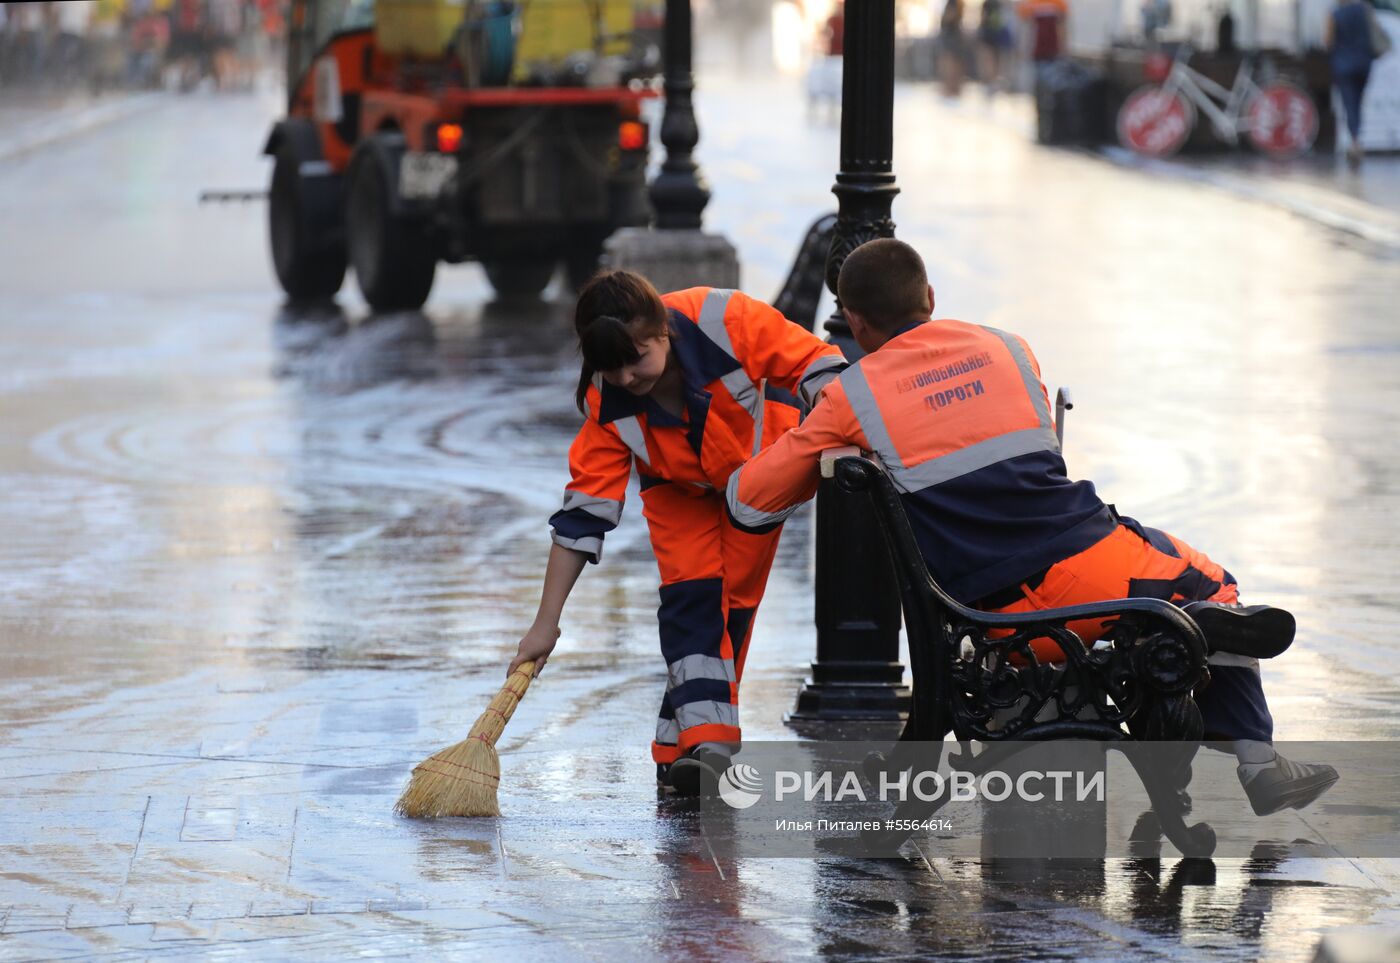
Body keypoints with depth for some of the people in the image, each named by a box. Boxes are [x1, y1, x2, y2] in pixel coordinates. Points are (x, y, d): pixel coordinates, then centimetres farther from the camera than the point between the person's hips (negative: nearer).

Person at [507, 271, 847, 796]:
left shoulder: (726, 320, -39)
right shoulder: (606, 404, -29)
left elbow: (814, 363, -25)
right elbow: (584, 510, -26)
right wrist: (546, 623, -28)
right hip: (679, 487, 1)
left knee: (734, 597, -4)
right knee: (690, 591, -18)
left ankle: (684, 742, 4)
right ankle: (705, 742, -24)